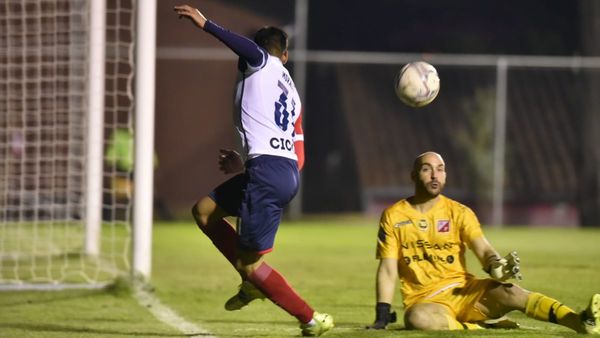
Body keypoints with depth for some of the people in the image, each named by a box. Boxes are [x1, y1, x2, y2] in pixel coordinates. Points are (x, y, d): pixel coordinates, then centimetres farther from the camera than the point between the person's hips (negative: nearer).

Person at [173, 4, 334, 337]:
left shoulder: (261, 65, 7)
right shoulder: (292, 93, 26)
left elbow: (251, 50, -21)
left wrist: (205, 24, -23)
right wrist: (245, 165, 33)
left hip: (267, 171, -8)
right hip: (288, 171, 8)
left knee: (250, 263, -2)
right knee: (204, 210, 21)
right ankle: (253, 282, 17)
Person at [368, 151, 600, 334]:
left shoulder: (459, 213, 4)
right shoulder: (393, 217, 2)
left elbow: (482, 249, -9)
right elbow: (388, 269, 0)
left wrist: (496, 266, -33)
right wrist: (383, 316, -8)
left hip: (464, 290, 1)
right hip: (425, 301, -1)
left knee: (507, 291, -29)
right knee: (417, 319, -40)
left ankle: (580, 322, -45)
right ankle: (485, 329, -27)